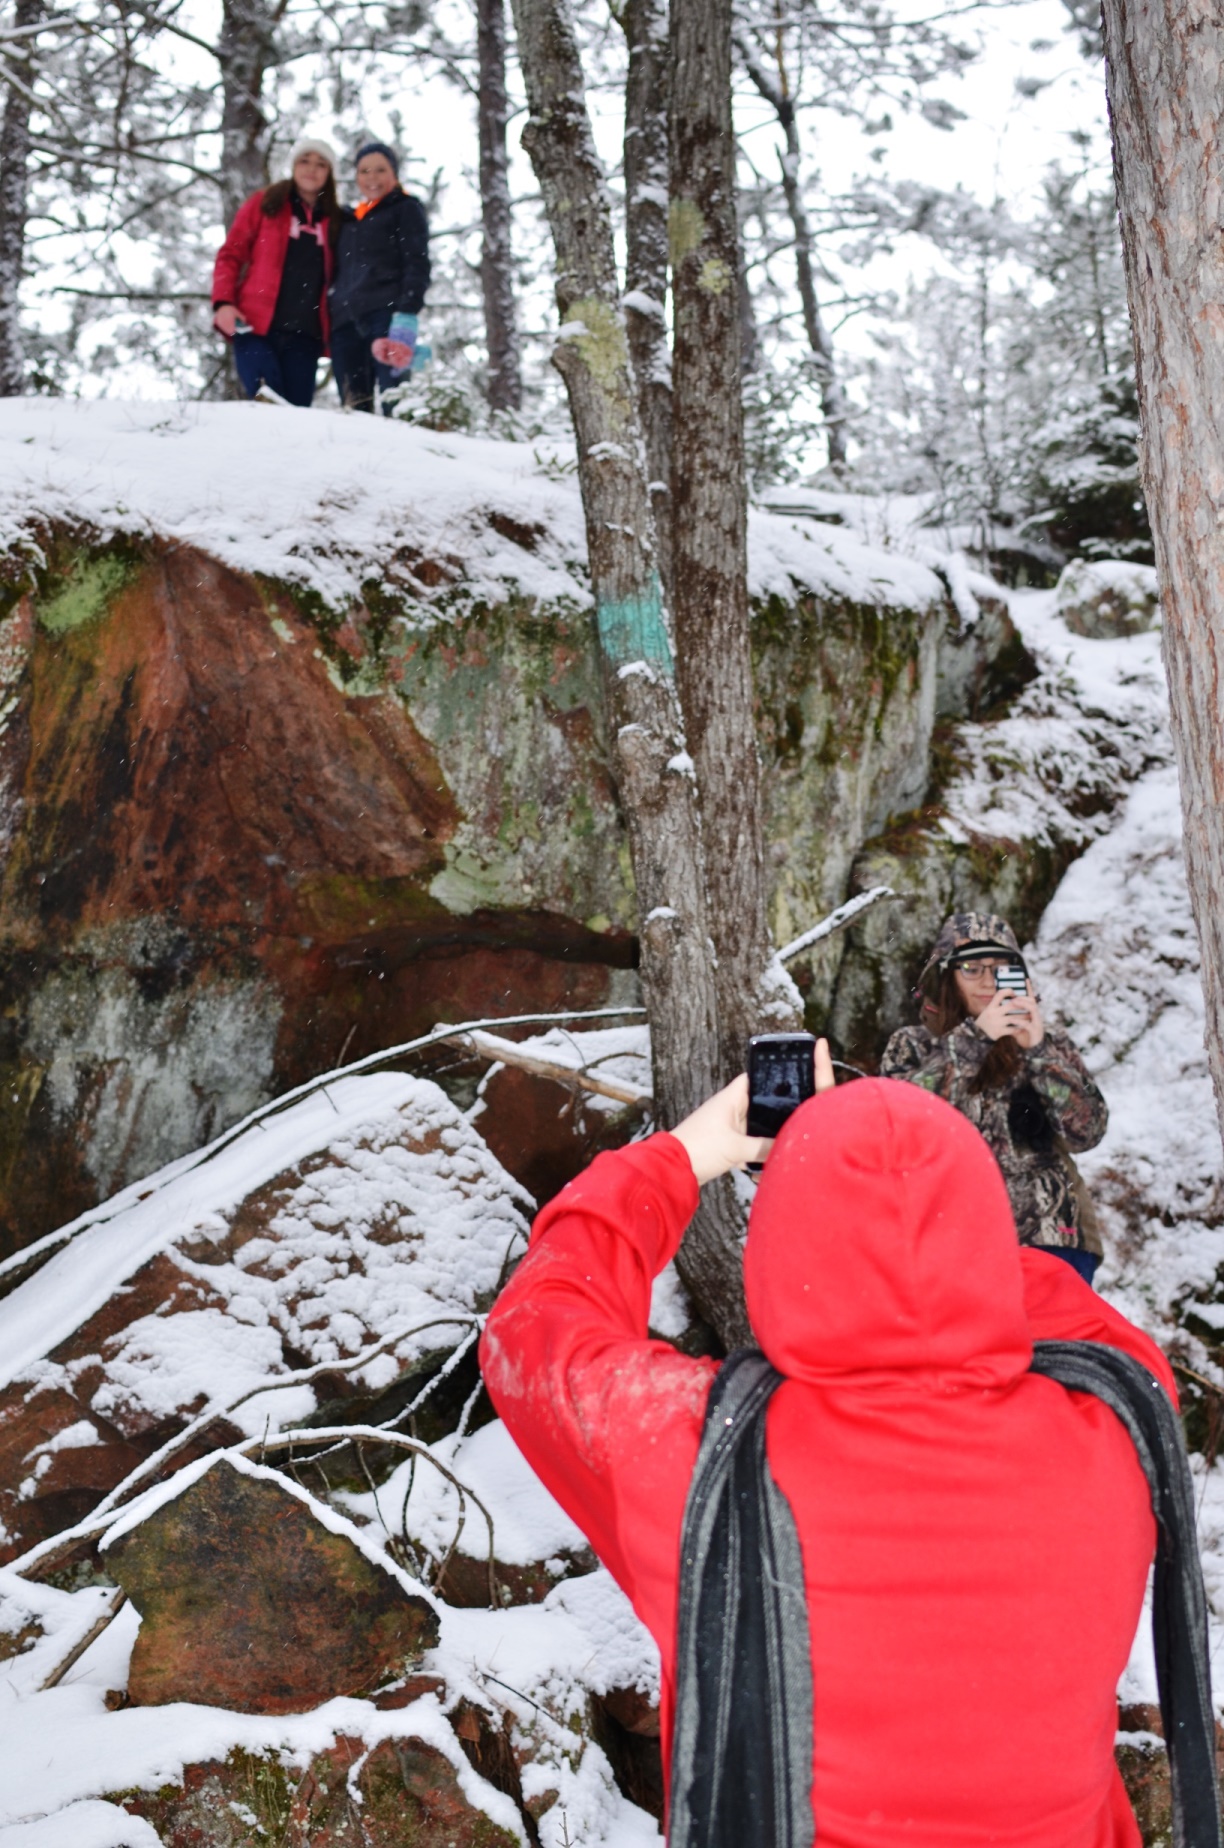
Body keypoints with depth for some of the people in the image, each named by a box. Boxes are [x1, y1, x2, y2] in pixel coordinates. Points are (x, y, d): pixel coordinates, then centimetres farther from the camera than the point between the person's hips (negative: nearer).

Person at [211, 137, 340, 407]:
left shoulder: (334, 221, 16)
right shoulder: (265, 204, 11)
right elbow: (231, 254, 7)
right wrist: (223, 302, -8)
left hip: (305, 334, 2)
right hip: (256, 326, -2)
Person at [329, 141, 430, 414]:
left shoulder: (406, 209, 11)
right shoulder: (349, 220, 29)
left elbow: (417, 266, -2)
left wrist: (407, 315, -17)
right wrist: (335, 315, 17)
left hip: (386, 316, -6)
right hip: (345, 320, 6)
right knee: (353, 409, -4)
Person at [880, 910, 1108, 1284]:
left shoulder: (1049, 1046, 12)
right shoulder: (912, 1046, 11)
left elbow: (1086, 1132, -1)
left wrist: (1038, 1050, -13)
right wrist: (974, 1037, -15)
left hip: (1050, 1239, 1)